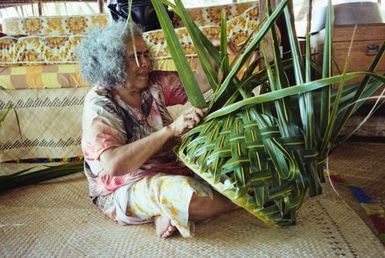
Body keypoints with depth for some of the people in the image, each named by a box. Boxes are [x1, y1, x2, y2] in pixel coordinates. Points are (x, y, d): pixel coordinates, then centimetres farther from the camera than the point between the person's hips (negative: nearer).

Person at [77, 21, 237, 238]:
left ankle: (168, 212, -10)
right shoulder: (99, 105, -18)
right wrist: (171, 129, -35)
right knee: (189, 196, -33)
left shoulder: (153, 83, -2)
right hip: (123, 190, -7)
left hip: (168, 168, 7)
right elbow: (114, 165, -32)